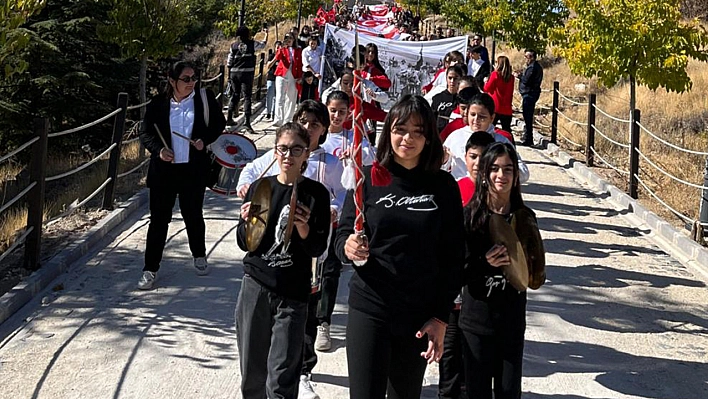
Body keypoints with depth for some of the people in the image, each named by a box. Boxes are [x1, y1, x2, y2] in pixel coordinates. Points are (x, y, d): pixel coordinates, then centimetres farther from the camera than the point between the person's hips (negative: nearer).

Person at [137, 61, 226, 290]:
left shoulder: (204, 99, 0)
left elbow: (219, 124, 9)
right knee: (159, 219, 1)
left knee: (193, 215, 15)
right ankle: (150, 269, 7)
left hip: (194, 170, 1)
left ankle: (199, 256, 39)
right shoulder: (158, 104, -2)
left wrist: (205, 140, -8)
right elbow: (145, 133, 3)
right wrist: (158, 150, -14)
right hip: (164, 170, -1)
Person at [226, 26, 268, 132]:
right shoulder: (252, 44, -1)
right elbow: (263, 44, 18)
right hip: (247, 73, -4)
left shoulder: (233, 45, 6)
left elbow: (229, 63, 7)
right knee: (247, 96, -5)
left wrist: (229, 76, 14)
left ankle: (229, 118, 26)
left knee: (235, 95, 17)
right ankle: (247, 122, -14)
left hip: (234, 73, 4)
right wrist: (266, 33, 35)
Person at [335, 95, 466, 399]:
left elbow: (453, 257, 2)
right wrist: (348, 248, -20)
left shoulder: (444, 187, 1)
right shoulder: (369, 179, 0)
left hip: (419, 316, 1)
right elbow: (342, 234, 4)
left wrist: (441, 317, -2)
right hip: (369, 309, -1)